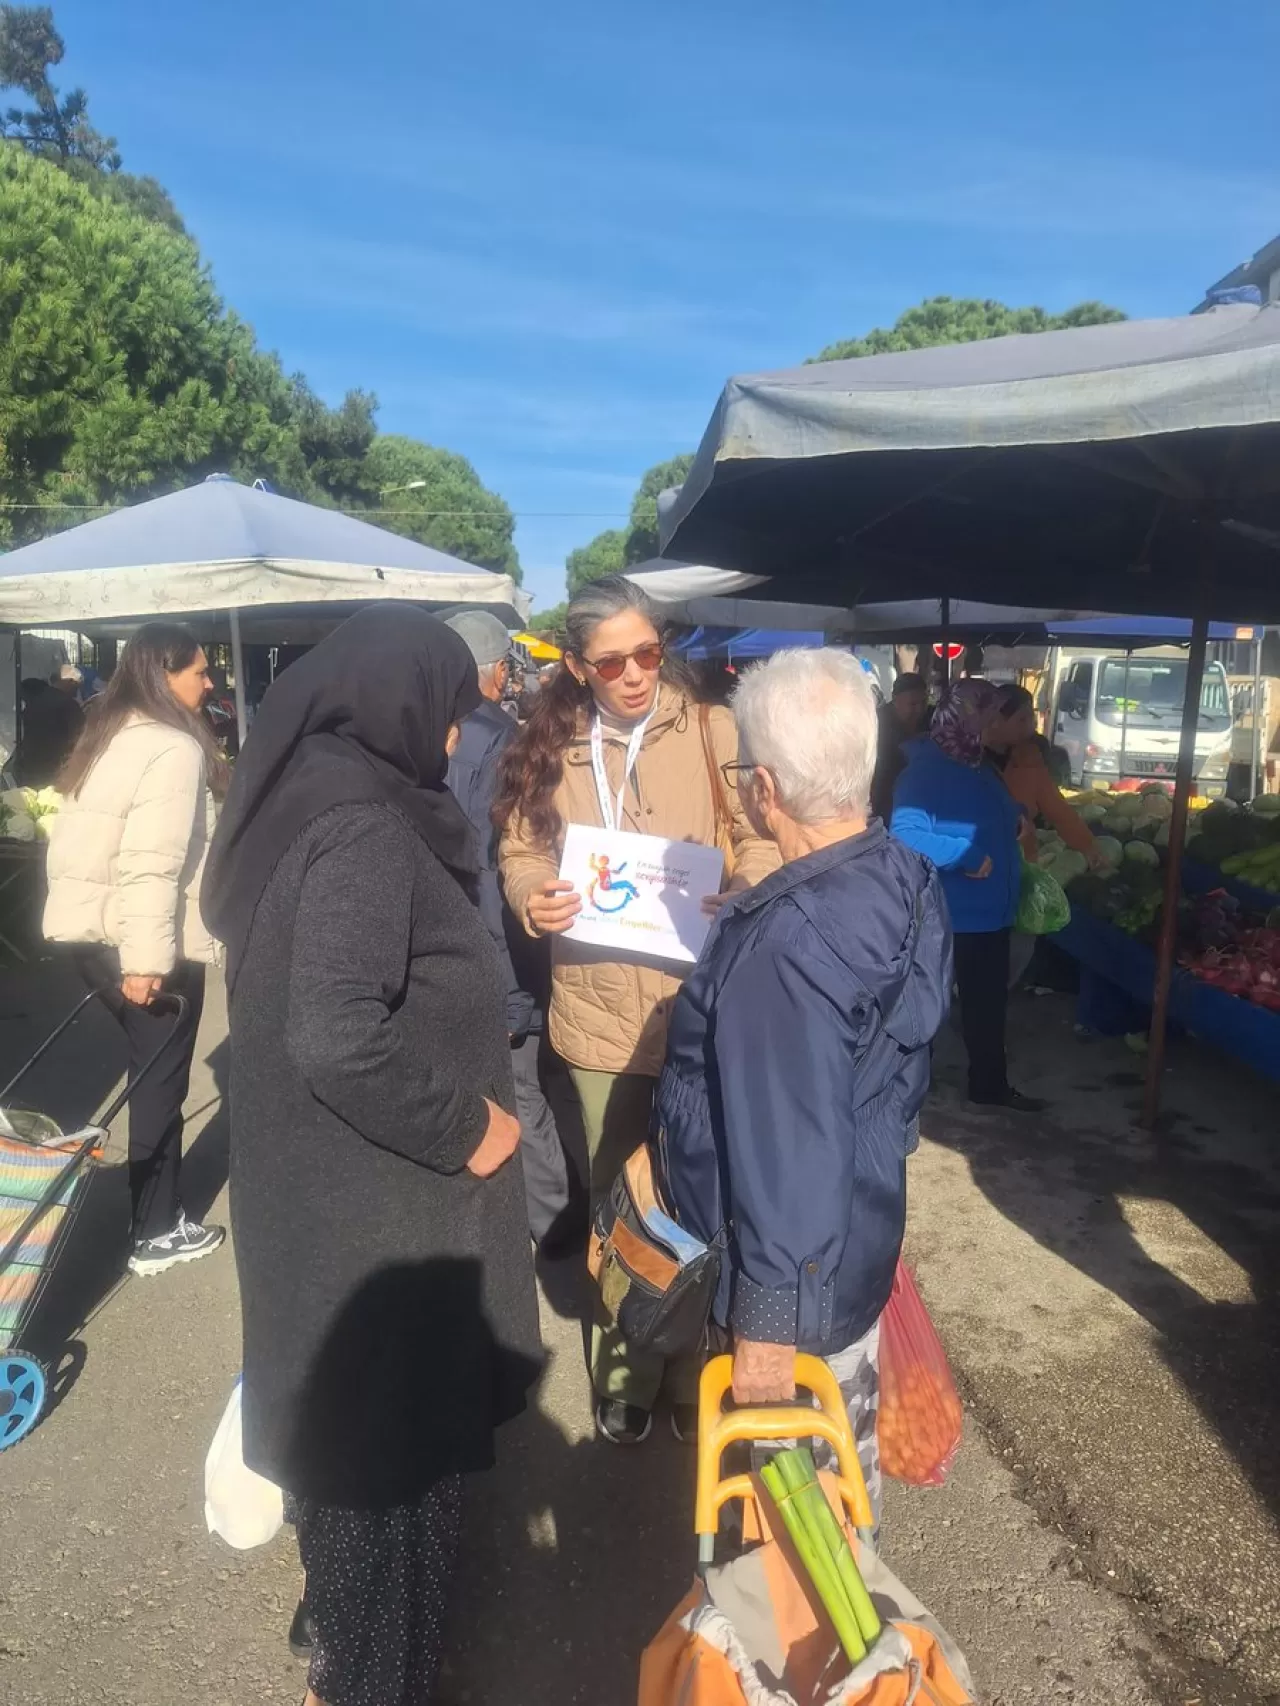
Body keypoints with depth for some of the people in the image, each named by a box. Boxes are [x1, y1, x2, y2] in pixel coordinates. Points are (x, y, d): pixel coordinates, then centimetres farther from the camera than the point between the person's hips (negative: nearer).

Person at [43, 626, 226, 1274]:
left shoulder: (109, 735, 13)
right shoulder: (173, 747, -17)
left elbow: (83, 844, 15)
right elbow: (152, 865, -25)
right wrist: (146, 961, -25)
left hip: (93, 932, 9)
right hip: (149, 942, -9)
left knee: (151, 1075, 19)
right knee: (159, 1083, 5)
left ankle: (157, 1210, 31)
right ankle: (157, 1233, 18)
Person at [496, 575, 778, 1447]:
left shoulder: (712, 730, -7)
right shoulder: (548, 749, 3)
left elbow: (763, 839, -5)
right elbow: (520, 852, 9)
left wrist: (743, 900, -25)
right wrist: (535, 900, -12)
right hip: (601, 1014, 3)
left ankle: (700, 1371, 36)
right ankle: (627, 1373, 41)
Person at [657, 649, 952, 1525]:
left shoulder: (788, 946, -34)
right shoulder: (906, 880, -6)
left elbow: (789, 1153, -31)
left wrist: (766, 1322, -21)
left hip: (789, 1276, -9)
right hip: (860, 1242, 9)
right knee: (847, 1437, 29)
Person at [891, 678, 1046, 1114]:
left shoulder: (980, 767, 9)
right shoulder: (925, 768, -19)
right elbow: (905, 835, -31)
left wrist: (1016, 817, 6)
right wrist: (966, 854, -30)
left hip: (989, 908, 9)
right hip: (942, 913, -9)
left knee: (988, 1000, 20)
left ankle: (989, 1084, 36)